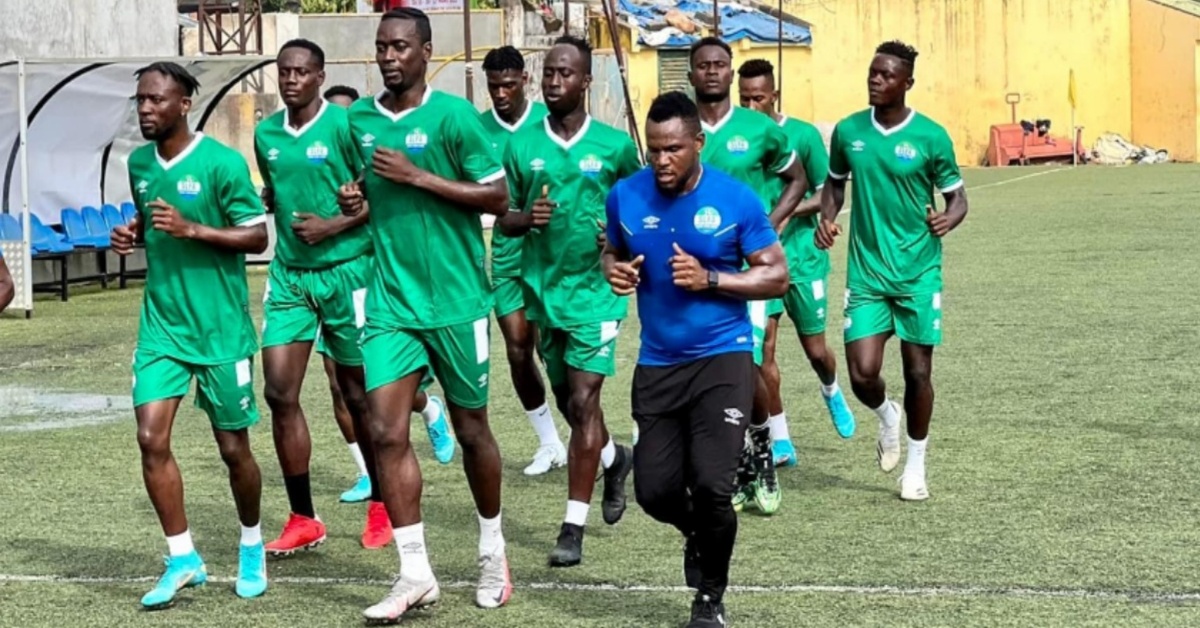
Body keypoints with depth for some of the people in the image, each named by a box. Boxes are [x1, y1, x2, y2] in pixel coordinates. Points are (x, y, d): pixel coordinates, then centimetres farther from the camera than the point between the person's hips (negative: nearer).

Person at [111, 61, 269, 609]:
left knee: (233, 448, 5)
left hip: (221, 328, -5)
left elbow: (258, 237, -11)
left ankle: (251, 547, 30)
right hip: (161, 324, 5)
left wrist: (192, 229, -22)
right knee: (151, 439, -7)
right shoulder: (139, 163, 6)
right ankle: (182, 559, 5)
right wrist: (133, 234, 1)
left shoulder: (222, 162, -12)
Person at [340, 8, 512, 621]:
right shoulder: (358, 119, 6)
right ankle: (415, 574, 0)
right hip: (390, 300, 4)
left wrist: (418, 177, -17)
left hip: (456, 300, -4)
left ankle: (492, 552, 30)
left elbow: (498, 197, -11)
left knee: (471, 428, 9)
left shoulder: (453, 115, -9)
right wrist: (354, 200, 0)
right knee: (385, 431, -7)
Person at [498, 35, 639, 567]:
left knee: (582, 401, -10)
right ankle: (614, 459, 48)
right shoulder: (521, 146, 1)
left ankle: (574, 527, -6)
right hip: (544, 288, 4)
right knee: (568, 399, 16)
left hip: (595, 289, -4)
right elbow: (503, 218, 6)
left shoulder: (615, 145, -3)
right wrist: (526, 218, -15)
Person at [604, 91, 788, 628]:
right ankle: (698, 534, 40)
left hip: (723, 357, -3)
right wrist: (614, 271, -9)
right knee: (654, 490, 1)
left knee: (711, 484, -14)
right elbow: (612, 251, 16)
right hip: (658, 362, 3)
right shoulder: (625, 196, -2)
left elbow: (777, 276, -5)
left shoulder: (736, 199, -10)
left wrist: (709, 279, -19)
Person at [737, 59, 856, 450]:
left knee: (815, 350, 7)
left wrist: (791, 211, -19)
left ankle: (832, 393, 42)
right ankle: (780, 441, 8)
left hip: (801, 256, -1)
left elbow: (828, 195, -2)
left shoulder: (803, 135, -7)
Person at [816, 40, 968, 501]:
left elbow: (956, 195, 2)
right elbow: (835, 182, 17)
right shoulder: (847, 131, 1)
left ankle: (915, 464, 24)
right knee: (862, 374, -8)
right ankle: (887, 417, 28)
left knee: (917, 372, 3)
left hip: (919, 272, -2)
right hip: (866, 271, 2)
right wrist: (827, 217, -2)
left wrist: (949, 218, -20)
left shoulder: (931, 137, -7)